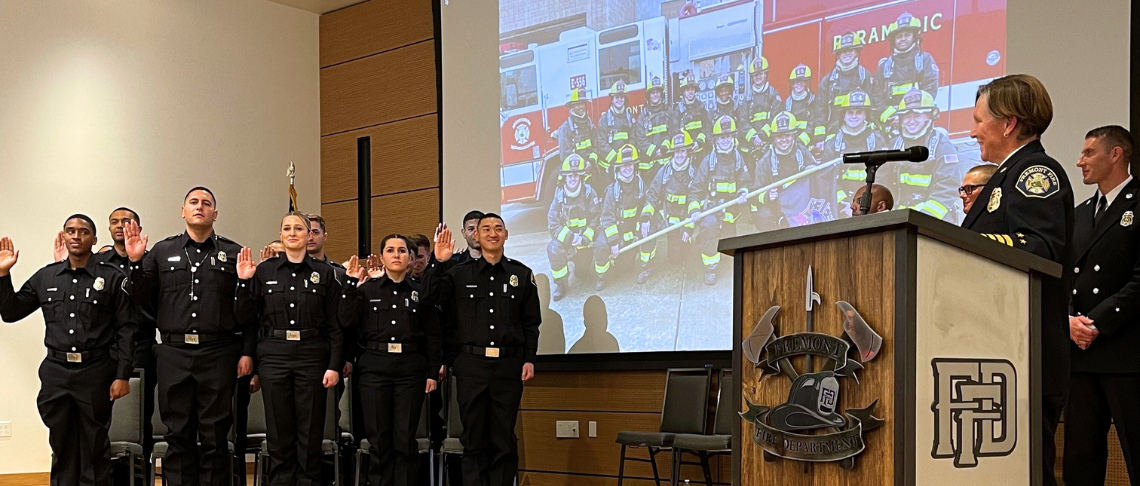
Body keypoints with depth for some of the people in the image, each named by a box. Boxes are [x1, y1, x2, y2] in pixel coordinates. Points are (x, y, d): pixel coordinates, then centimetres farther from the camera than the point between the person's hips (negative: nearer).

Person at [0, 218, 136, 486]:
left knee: (94, 447, 5)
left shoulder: (112, 278, 0)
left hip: (95, 373, -3)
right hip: (56, 372, 3)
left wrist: (123, 375, -7)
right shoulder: (45, 277, 9)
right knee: (62, 446, 10)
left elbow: (126, 329, -2)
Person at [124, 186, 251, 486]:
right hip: (174, 353, 2)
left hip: (218, 353, -2)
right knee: (178, 433, 7)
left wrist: (247, 352, -4)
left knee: (214, 435, 3)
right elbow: (139, 298, 7)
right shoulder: (161, 251, 11)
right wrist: (136, 262, -7)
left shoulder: (233, 254, 6)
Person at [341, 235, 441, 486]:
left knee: (405, 438, 0)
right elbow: (347, 321, -6)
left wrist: (432, 373, 1)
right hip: (375, 367, 0)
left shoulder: (421, 291, 8)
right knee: (378, 438, 3)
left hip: (411, 368, 0)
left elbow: (433, 336, 7)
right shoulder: (367, 289, 8)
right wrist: (352, 285, -8)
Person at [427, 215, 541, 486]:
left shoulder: (522, 275, 8)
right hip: (471, 364, 0)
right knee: (474, 438, 5)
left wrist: (529, 359, 1)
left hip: (508, 364, 0)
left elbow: (531, 323, 9)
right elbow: (430, 299, -5)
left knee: (504, 439, 5)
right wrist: (439, 263, -15)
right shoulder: (460, 273, 6)